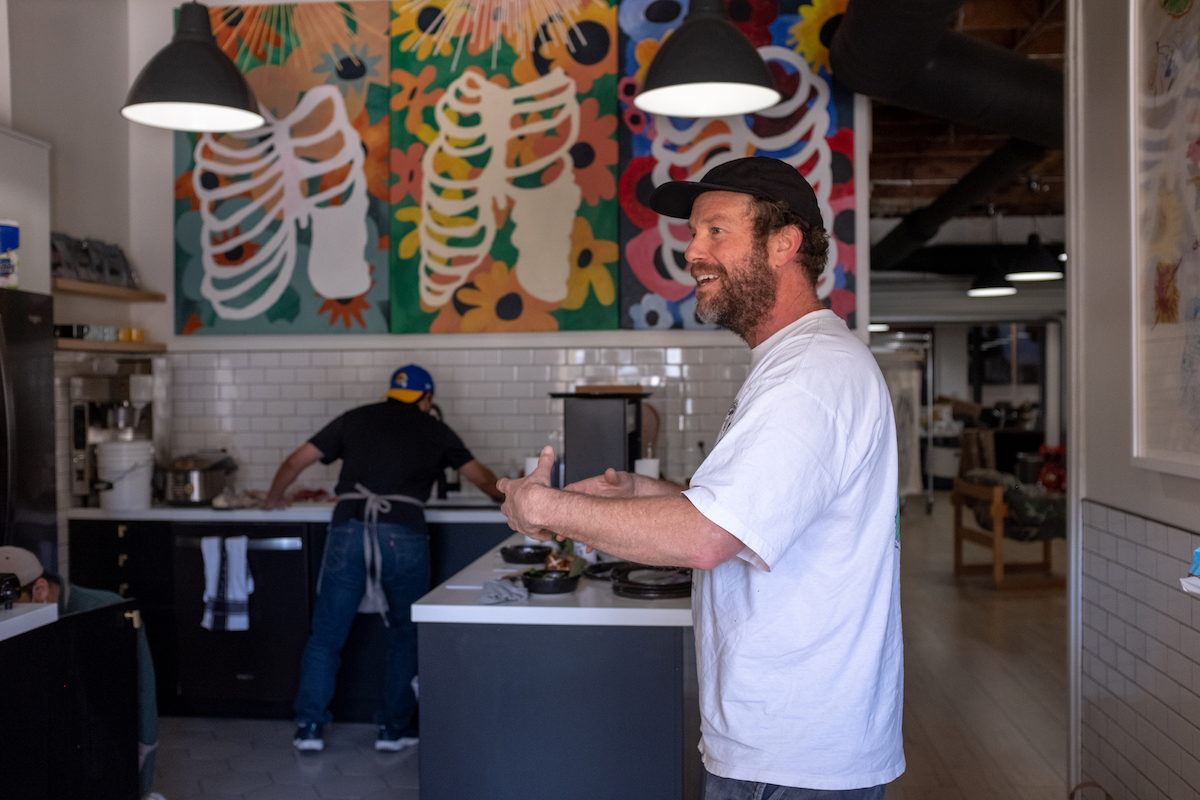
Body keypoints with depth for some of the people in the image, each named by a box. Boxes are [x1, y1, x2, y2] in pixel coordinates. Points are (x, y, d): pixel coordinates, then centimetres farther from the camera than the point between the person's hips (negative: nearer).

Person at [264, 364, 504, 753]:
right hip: (403, 534, -1)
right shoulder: (435, 430, 17)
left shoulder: (355, 419, 19)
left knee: (326, 635, 12)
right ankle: (394, 728, 18)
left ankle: (309, 727, 14)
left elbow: (294, 462, 19)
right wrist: (511, 499, 45)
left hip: (348, 529, 1)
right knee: (407, 637, 15)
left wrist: (272, 500, 38)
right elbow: (483, 479, 25)